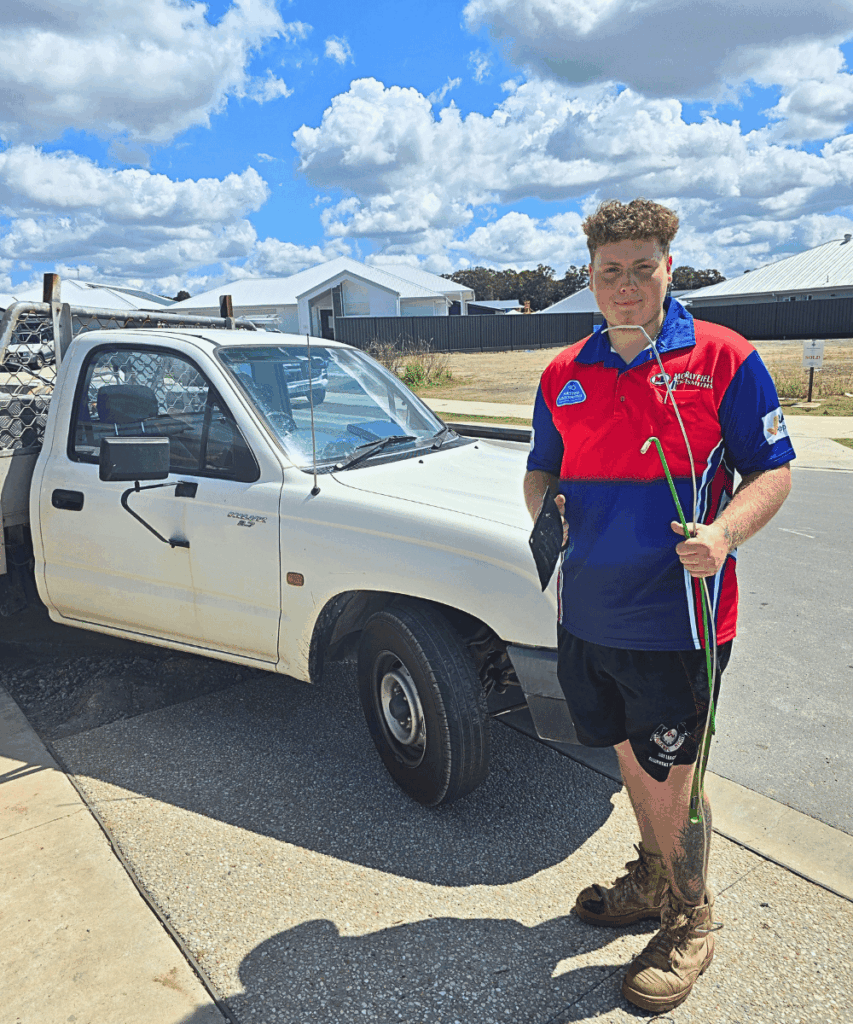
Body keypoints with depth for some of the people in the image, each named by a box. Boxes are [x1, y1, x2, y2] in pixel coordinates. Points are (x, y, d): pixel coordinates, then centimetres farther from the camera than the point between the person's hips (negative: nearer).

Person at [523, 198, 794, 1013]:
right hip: (587, 612, 5)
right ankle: (654, 878, 47)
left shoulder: (724, 359, -5)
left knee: (669, 776, 7)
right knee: (631, 757, 21)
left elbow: (773, 471, -4)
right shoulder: (564, 375, 8)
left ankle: (690, 922, 33)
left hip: (675, 618, -5)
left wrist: (724, 531, -23)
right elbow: (542, 471, 17)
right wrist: (544, 510, -6)